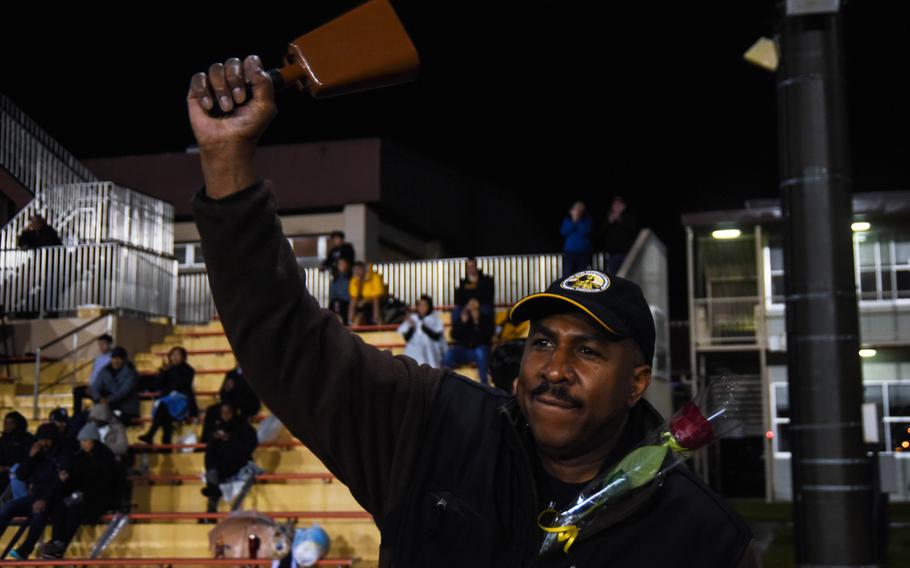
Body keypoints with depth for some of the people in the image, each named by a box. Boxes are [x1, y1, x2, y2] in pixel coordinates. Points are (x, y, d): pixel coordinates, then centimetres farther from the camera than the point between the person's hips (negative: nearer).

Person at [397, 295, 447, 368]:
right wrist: (411, 327, -16)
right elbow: (406, 338, 1)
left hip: (430, 355, -1)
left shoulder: (435, 319, 0)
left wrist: (424, 327, -23)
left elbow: (436, 336, -12)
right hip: (414, 355, 1)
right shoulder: (411, 318, 4)